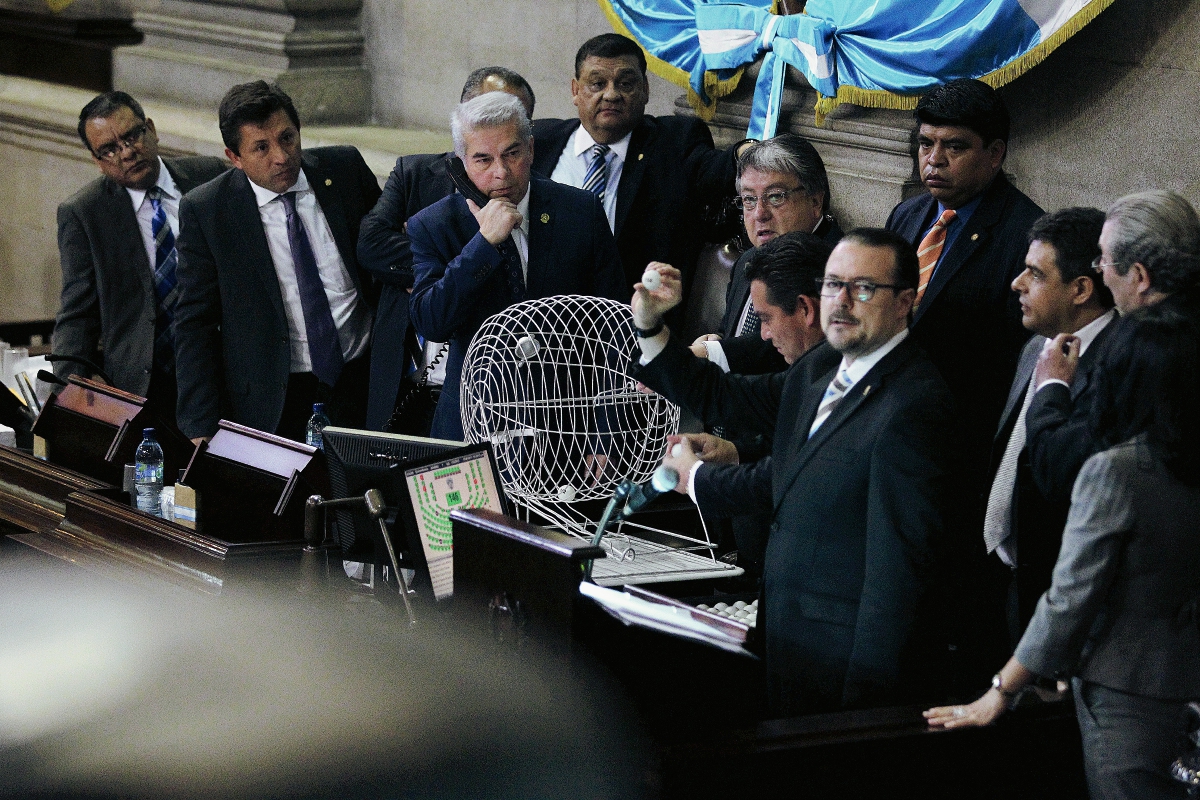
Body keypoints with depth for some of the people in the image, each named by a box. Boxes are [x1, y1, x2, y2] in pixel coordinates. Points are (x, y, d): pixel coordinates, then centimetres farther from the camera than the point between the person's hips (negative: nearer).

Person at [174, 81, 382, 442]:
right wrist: (202, 428, -12)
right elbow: (194, 324, -5)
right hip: (274, 401, -2)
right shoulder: (204, 211, -9)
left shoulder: (344, 169, -3)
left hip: (365, 376, 2)